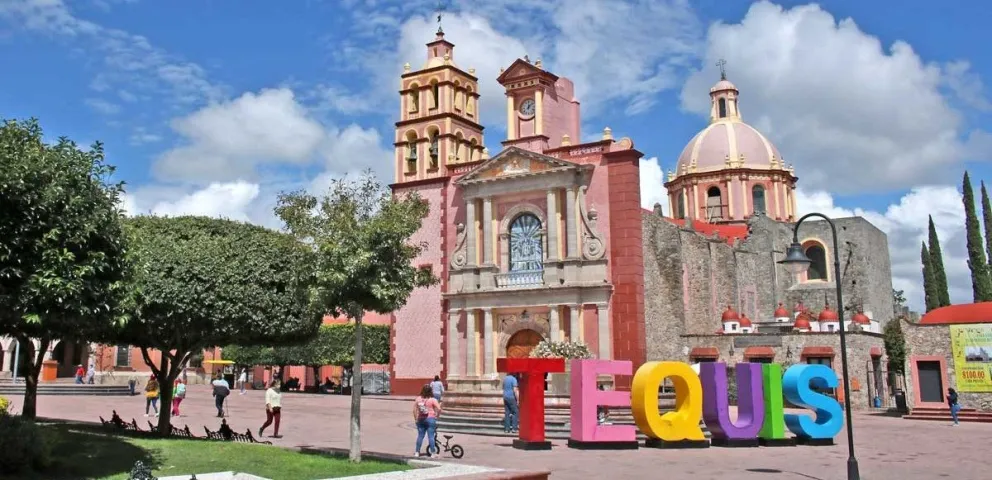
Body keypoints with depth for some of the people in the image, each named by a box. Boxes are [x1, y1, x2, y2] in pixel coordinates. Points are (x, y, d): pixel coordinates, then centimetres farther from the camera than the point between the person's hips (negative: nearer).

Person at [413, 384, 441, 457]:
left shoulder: (418, 399, 3)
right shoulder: (433, 400, -9)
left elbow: (414, 409, 6)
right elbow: (439, 409, -16)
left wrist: (416, 418, 14)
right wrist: (437, 416, -1)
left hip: (421, 419, 4)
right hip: (430, 419, -4)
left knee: (420, 436, 11)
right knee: (431, 436, 0)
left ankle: (417, 452, 16)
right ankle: (432, 453, 3)